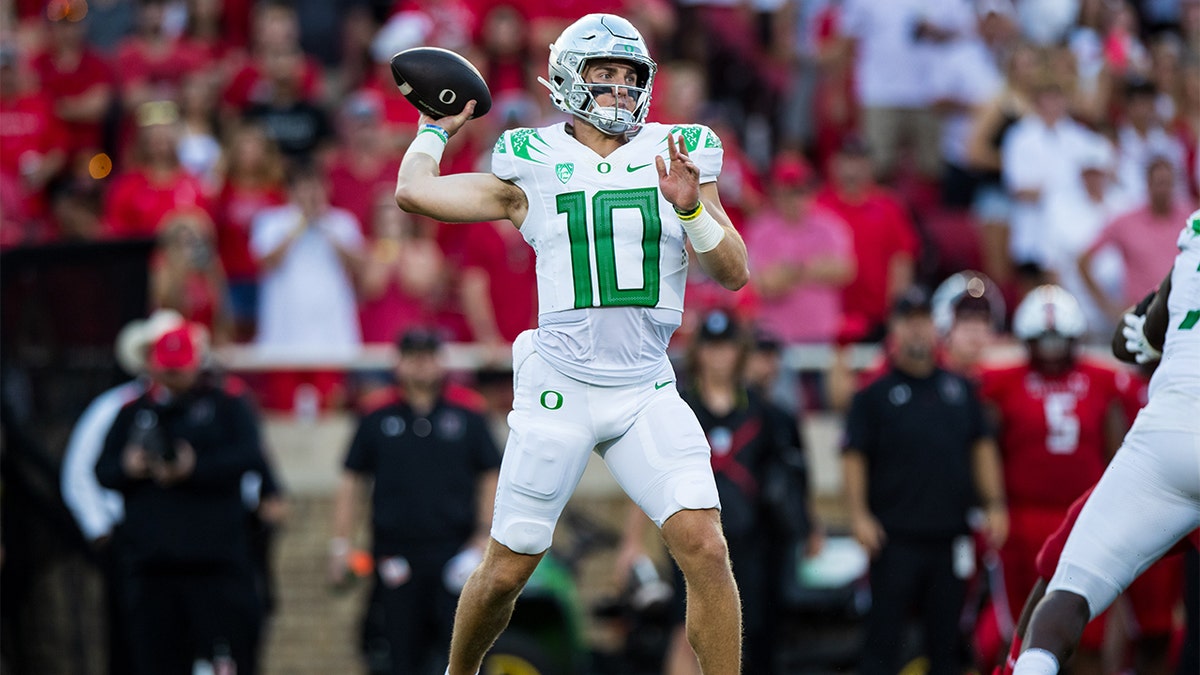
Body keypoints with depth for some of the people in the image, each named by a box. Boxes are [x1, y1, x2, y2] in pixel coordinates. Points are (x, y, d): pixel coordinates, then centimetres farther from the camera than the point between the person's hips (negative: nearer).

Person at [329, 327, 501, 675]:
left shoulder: (467, 417, 9)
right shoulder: (378, 421, 10)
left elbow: (490, 479, 11)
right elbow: (351, 483, 13)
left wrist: (484, 536, 0)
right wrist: (340, 544, 7)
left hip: (453, 551, -1)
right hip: (396, 552, 1)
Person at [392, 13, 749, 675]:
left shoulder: (677, 159, 8)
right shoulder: (534, 169, 3)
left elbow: (735, 273, 4)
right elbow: (414, 191, 0)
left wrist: (690, 206, -12)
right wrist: (436, 129, 17)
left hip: (647, 391, 1)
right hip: (560, 389, -1)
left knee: (706, 552, -16)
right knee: (504, 572, 6)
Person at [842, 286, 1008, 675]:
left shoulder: (959, 390, 13)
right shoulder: (874, 395, 1)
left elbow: (982, 447, 17)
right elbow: (854, 456, -3)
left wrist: (994, 504, 9)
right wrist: (859, 515, -12)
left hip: (950, 536, 4)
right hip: (895, 537, -4)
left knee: (945, 639, 8)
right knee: (883, 638, -6)